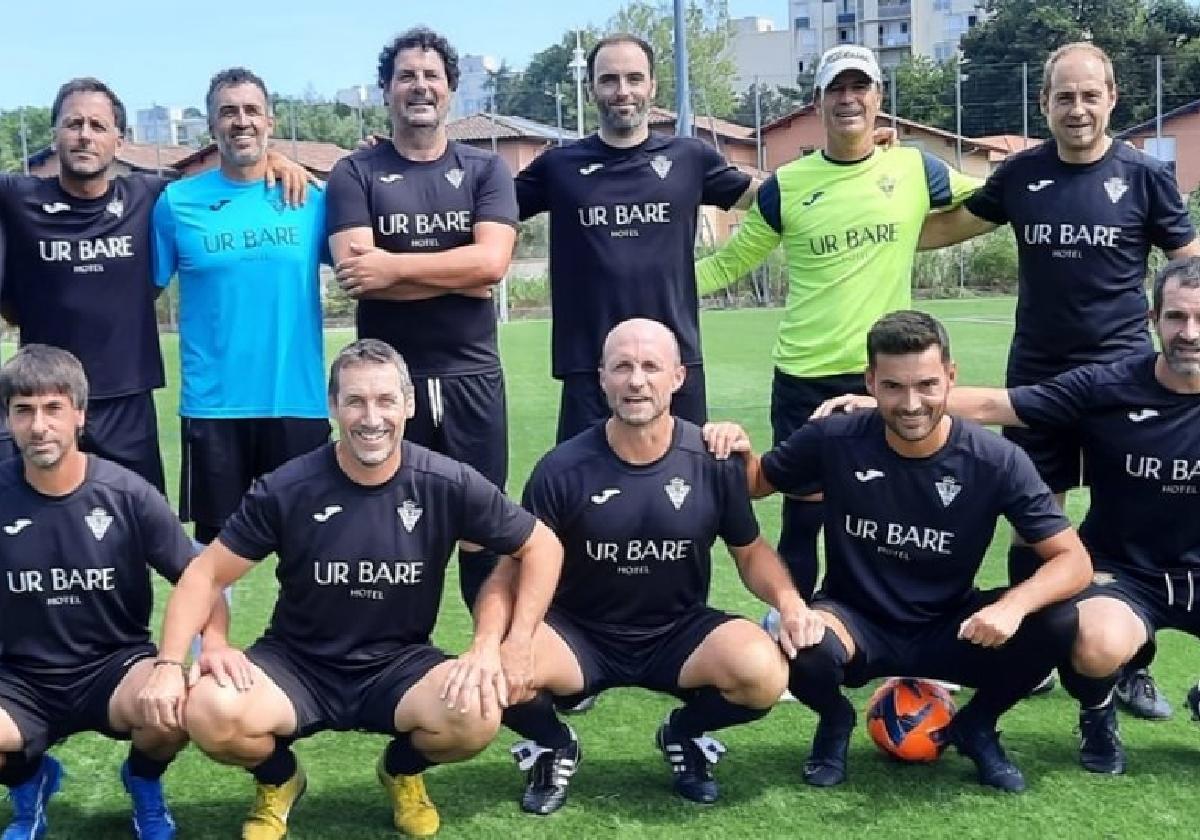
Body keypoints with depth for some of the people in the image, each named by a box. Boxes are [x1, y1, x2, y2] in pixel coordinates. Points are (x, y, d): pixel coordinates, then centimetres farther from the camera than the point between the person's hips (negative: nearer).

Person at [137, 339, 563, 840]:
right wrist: (170, 665, -20)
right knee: (209, 716, -29)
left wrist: (510, 647, -13)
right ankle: (278, 781, 10)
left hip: (399, 664, 0)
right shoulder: (286, 489, -12)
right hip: (297, 663, 0)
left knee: (477, 718, -30)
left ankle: (403, 771, 9)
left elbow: (541, 547, -2)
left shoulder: (447, 485, -11)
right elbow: (207, 575, -5)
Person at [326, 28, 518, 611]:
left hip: (470, 376, 1)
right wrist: (457, 272, -11)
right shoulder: (355, 174, 3)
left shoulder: (485, 170, 7)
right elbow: (353, 272, -11)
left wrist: (393, 265, -13)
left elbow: (491, 261, -9)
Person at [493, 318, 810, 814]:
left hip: (680, 632, 1)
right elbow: (518, 567, -5)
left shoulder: (713, 460, -7)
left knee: (763, 673, -29)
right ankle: (553, 744, 7)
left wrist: (787, 599, -16)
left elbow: (750, 552, 6)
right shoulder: (562, 468, -11)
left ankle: (684, 733, 8)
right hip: (580, 634, -1)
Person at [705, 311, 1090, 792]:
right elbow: (756, 482, 4)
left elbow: (1073, 561, -15)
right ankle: (835, 721, 4)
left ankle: (975, 726, 7)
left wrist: (1013, 605, -35)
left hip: (949, 630, 1)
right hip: (856, 624, -1)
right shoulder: (835, 440, -14)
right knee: (799, 643, -36)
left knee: (1061, 622, -25)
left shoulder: (997, 461, -16)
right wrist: (736, 453, -21)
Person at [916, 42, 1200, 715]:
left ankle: (1131, 667, 17)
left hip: (1122, 373, -2)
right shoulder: (1021, 174, 2)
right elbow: (949, 227, 13)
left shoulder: (1145, 175, -4)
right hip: (1036, 373, 2)